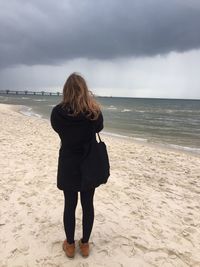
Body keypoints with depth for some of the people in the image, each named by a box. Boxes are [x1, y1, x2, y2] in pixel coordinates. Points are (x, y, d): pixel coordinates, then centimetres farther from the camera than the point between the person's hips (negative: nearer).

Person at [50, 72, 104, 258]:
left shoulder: (57, 111, -11)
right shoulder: (94, 110, -11)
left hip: (68, 166, 0)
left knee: (69, 205, 14)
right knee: (87, 204, 15)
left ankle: (70, 245, 31)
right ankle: (85, 244, 31)